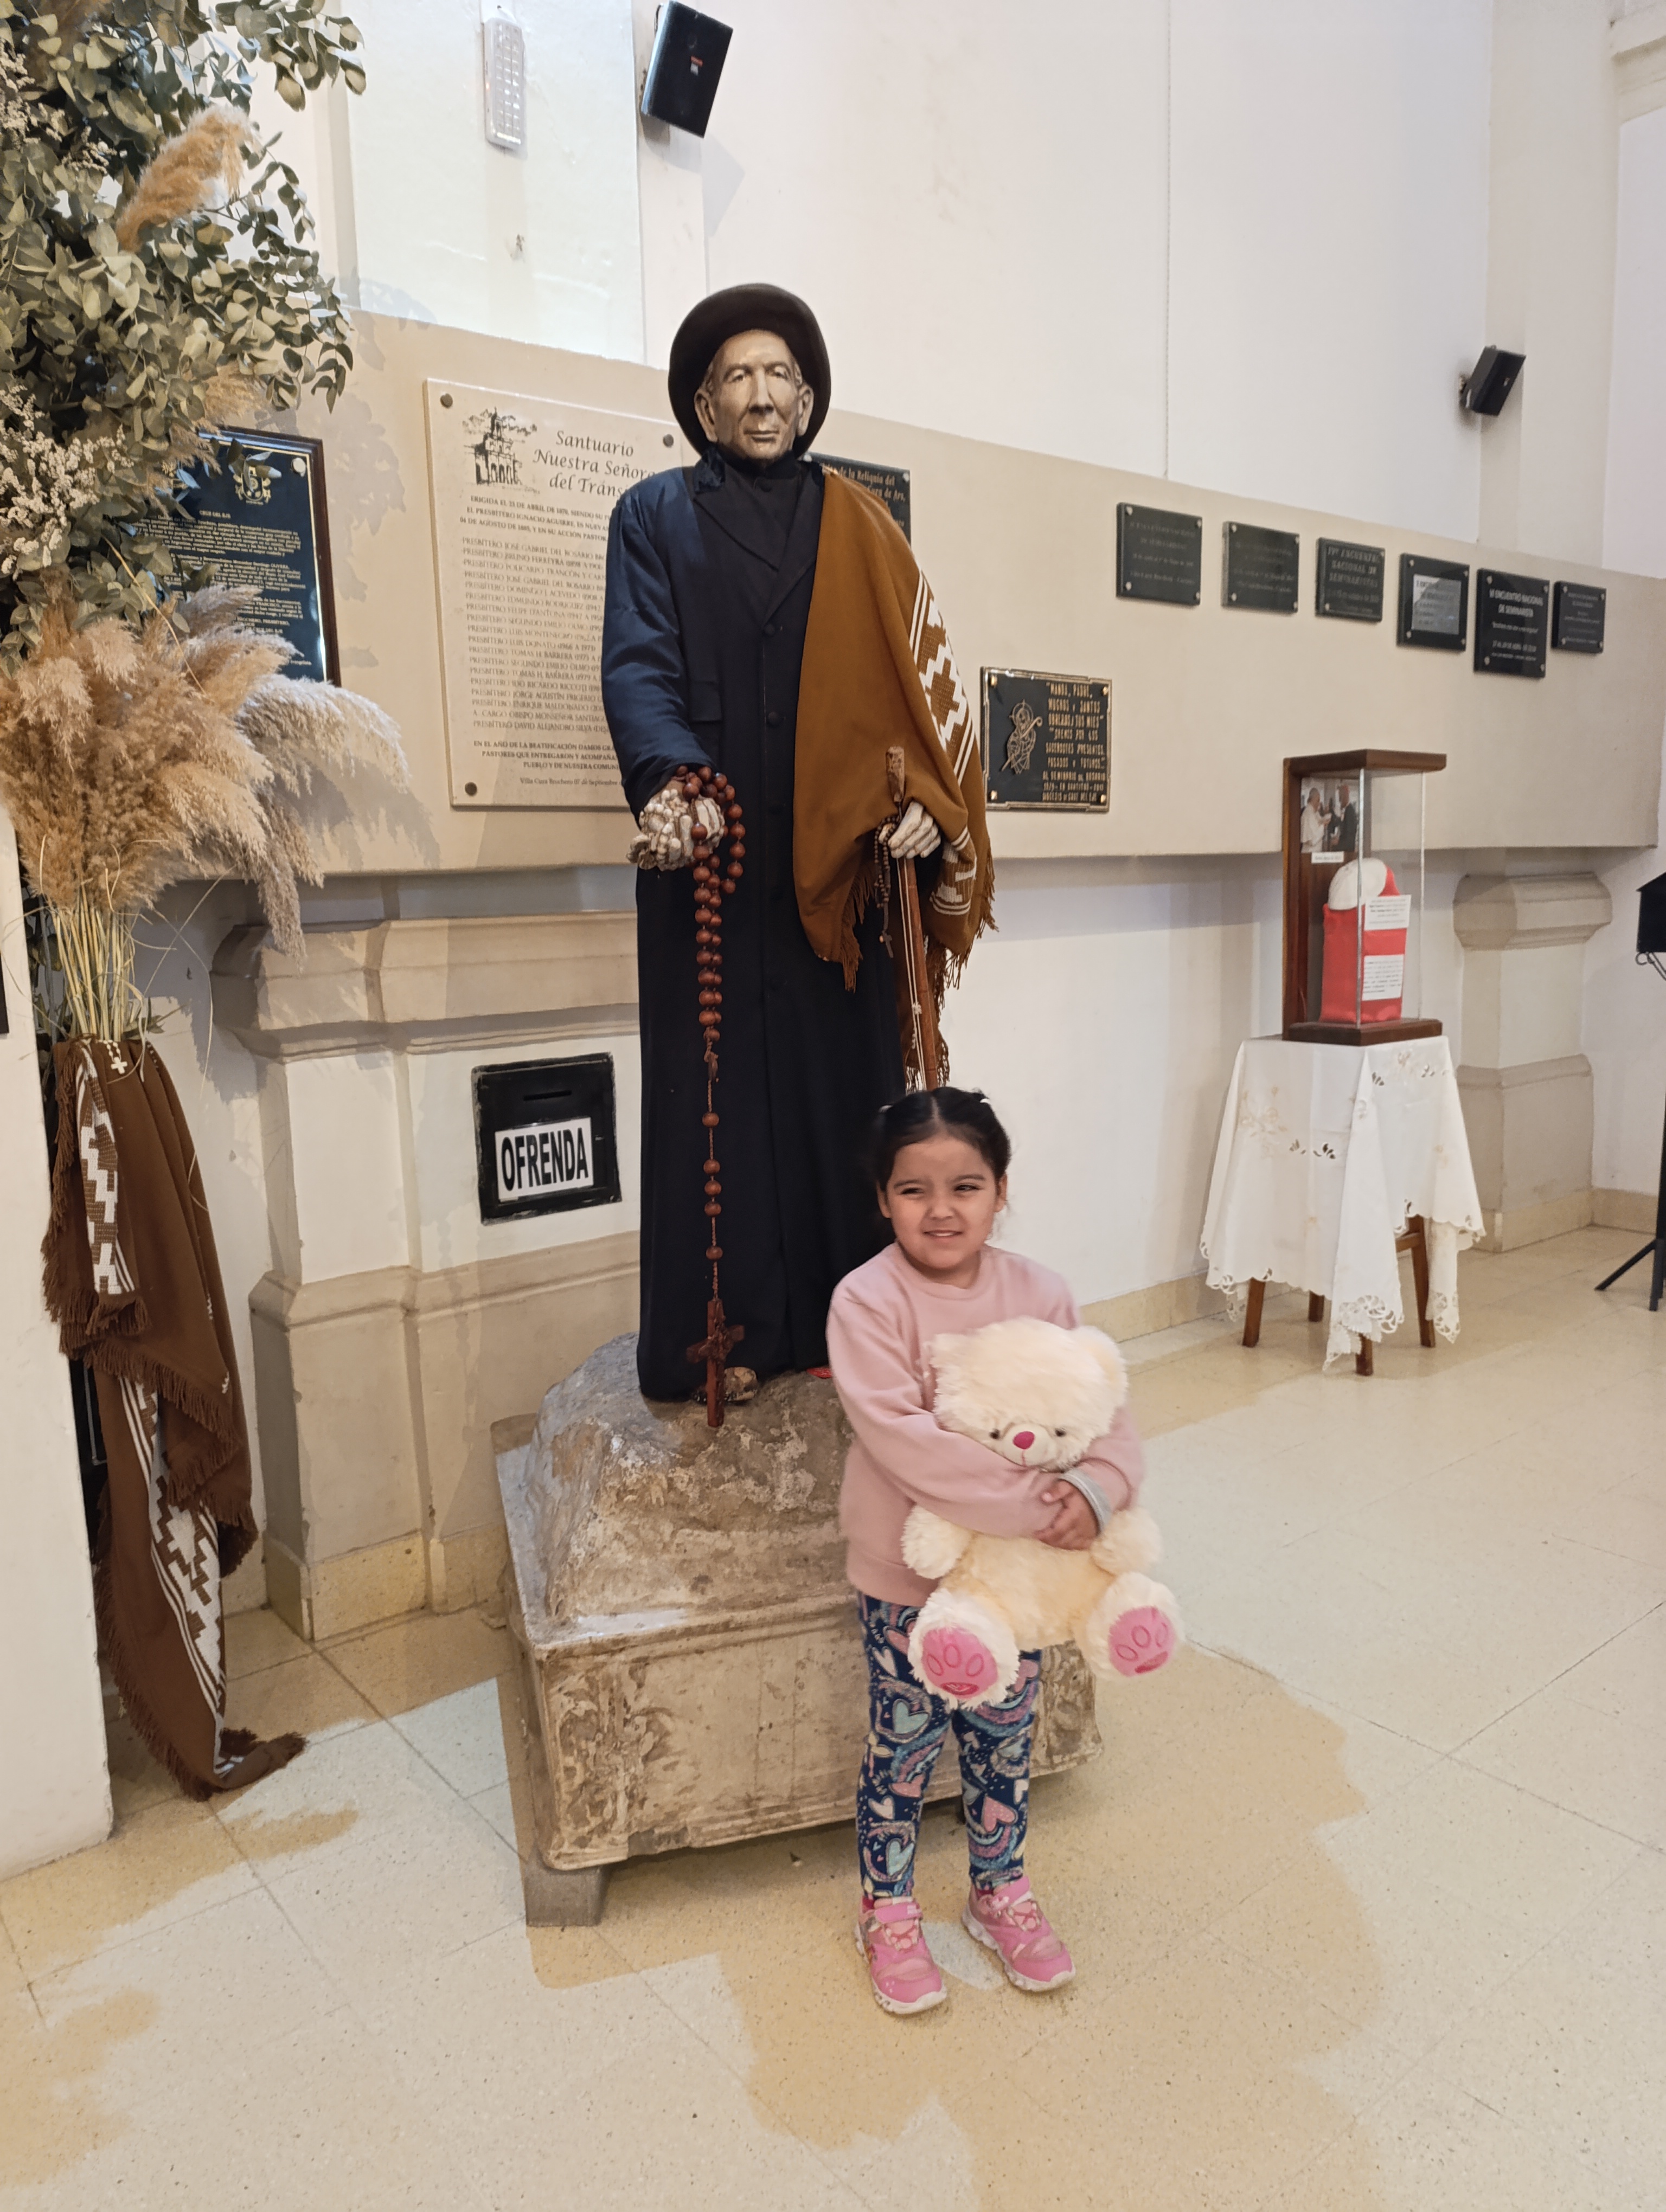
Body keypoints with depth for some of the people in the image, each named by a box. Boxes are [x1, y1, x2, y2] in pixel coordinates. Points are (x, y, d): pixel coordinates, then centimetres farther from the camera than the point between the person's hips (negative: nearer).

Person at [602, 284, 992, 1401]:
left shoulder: (859, 528, 16)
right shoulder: (656, 515, 11)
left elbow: (914, 676, 6)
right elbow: (639, 666, -3)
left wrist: (922, 798, -13)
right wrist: (673, 781, -23)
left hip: (841, 865, 2)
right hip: (710, 857, -1)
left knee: (846, 1082, 1)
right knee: (715, 1093, -2)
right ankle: (707, 1347, 6)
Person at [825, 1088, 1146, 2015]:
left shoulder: (1042, 1293, -8)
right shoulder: (868, 1300, -21)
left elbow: (1107, 1407, -7)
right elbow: (900, 1437, -30)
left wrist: (1096, 1486, -29)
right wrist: (1034, 1499, -32)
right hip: (908, 1567, -3)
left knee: (1005, 1735, 20)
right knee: (906, 1741, 13)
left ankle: (1002, 1891, 45)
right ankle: (889, 1910, 38)